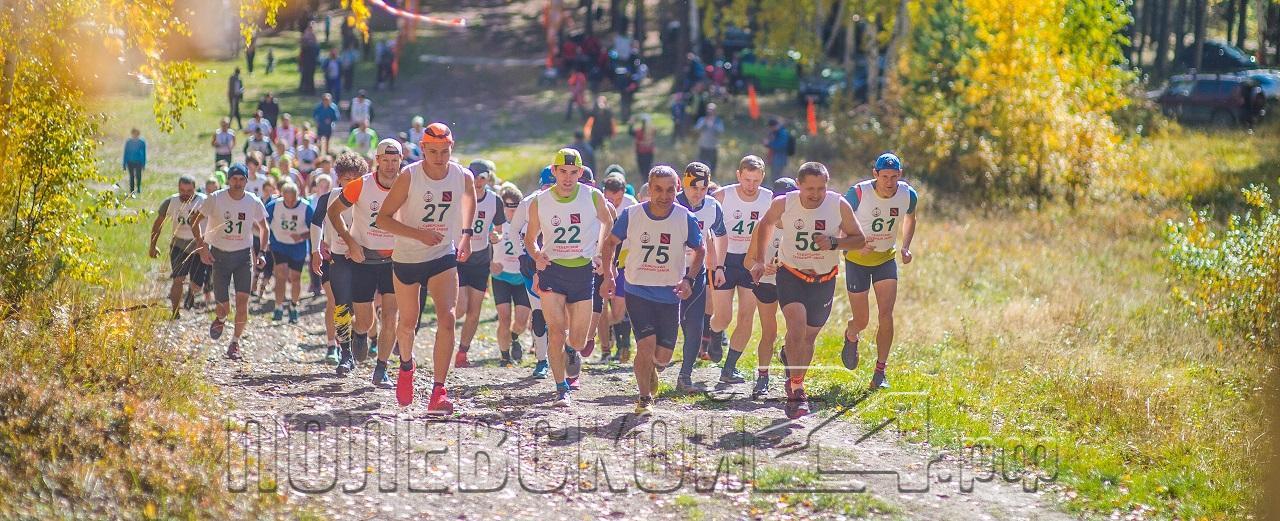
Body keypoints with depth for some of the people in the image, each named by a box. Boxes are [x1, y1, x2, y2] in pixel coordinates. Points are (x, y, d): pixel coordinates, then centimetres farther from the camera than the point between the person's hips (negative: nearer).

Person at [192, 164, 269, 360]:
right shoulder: (215, 199, -10)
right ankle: (220, 319, 35)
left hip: (244, 255, 1)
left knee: (242, 301, -13)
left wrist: (261, 252, 3)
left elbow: (263, 227, 13)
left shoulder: (254, 202, -4)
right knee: (224, 305, -3)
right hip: (220, 255, -1)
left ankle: (235, 343, 2)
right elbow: (196, 222, -1)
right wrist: (202, 247, -10)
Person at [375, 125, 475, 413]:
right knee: (408, 323, 13)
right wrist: (419, 234, -28)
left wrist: (466, 234, 10)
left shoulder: (463, 177, -8)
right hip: (407, 258, -1)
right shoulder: (409, 176, -18)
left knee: (447, 319, -17)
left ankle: (438, 391, -15)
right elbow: (383, 218, -16)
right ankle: (406, 364, 47)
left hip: (443, 256, 1)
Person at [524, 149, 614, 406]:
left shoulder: (593, 197, -5)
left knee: (577, 340, 5)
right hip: (551, 270, 0)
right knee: (556, 330, -14)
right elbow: (531, 237, 10)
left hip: (583, 271, 1)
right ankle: (561, 388, -2)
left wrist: (599, 250, 7)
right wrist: (537, 255, -11)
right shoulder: (539, 202, -4)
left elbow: (607, 222, 15)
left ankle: (571, 351, 43)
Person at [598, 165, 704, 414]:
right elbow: (610, 243, 7)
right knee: (647, 343, -16)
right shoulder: (631, 215, -8)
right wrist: (608, 275, -4)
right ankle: (644, 398, 4)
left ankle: (651, 369, 38)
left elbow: (699, 250, 9)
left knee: (663, 356, 1)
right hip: (638, 291, -1)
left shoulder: (685, 219, -8)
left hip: (670, 295, 1)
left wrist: (688, 279, -5)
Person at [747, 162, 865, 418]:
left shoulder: (839, 205, -14)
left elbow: (859, 239, -3)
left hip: (824, 280, 2)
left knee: (808, 336, 14)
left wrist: (834, 243, -22)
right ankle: (797, 392, -20)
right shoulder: (783, 204, -14)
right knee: (796, 326, -23)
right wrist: (759, 260, 5)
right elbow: (766, 224, 8)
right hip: (791, 275, -2)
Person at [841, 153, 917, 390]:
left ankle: (880, 373, -6)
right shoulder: (858, 193, -24)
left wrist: (906, 247, -3)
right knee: (861, 321, 2)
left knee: (885, 315, -13)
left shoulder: (908, 195, -12)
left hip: (887, 259, 2)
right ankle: (851, 338, 41)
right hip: (857, 260, -2)